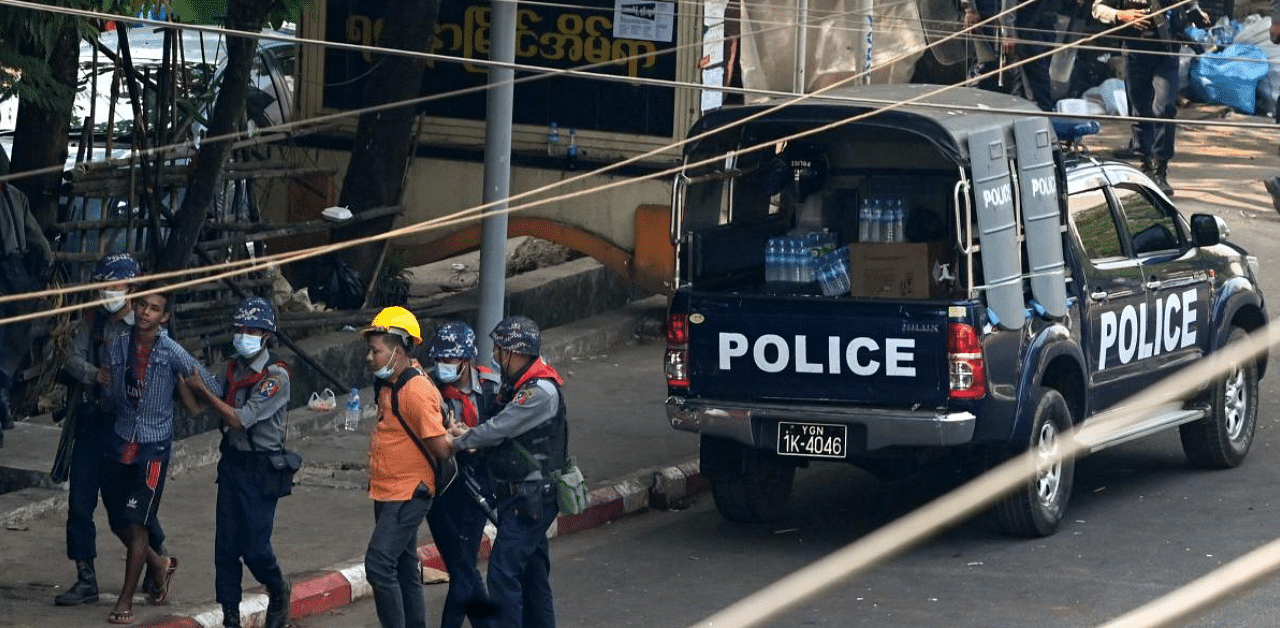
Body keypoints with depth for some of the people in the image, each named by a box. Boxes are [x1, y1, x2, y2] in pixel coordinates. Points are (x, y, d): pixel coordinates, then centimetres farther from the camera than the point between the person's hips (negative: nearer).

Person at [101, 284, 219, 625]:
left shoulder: (171, 352, -10)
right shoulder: (117, 346, 1)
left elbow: (209, 385, -6)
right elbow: (111, 393, 10)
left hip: (154, 446, -5)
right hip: (121, 441, 5)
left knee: (136, 522, -9)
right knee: (118, 521, 10)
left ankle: (125, 602, -1)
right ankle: (159, 564, 39)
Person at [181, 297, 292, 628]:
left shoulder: (276, 377, -15)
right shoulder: (234, 368, 8)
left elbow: (239, 420, -18)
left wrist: (202, 389, -12)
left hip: (261, 468, -6)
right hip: (232, 462, 6)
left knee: (254, 547, -6)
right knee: (226, 544, 3)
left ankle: (278, 591, 24)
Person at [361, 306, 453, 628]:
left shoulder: (417, 391, -20)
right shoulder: (387, 384, 9)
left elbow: (441, 449, -21)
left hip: (408, 495, -10)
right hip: (386, 493, 10)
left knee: (378, 564, -17)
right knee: (404, 569, 16)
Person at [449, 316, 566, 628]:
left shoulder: (541, 392, -20)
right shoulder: (518, 384, 11)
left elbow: (498, 430, -21)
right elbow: (502, 430, 14)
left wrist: (458, 442, -9)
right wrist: (469, 434, -5)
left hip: (529, 498, -10)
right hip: (522, 496, 10)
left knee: (504, 572, -14)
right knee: (533, 572, 16)